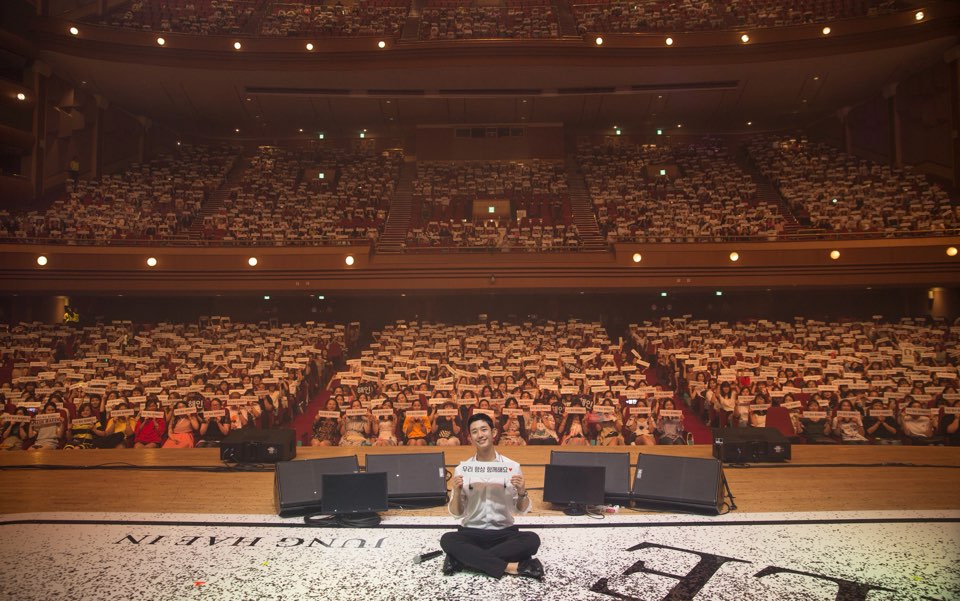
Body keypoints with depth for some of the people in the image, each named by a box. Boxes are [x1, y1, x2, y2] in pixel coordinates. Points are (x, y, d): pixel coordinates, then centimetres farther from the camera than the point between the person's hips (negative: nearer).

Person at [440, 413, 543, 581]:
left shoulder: (512, 466, 2)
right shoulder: (462, 469, 2)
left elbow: (521, 510, 5)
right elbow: (456, 513, 3)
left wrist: (522, 492, -16)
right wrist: (457, 492, -17)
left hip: (504, 532, 1)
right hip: (471, 533, 0)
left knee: (532, 540, -30)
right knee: (447, 540, -31)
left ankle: (462, 560, -25)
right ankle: (511, 566, -29)